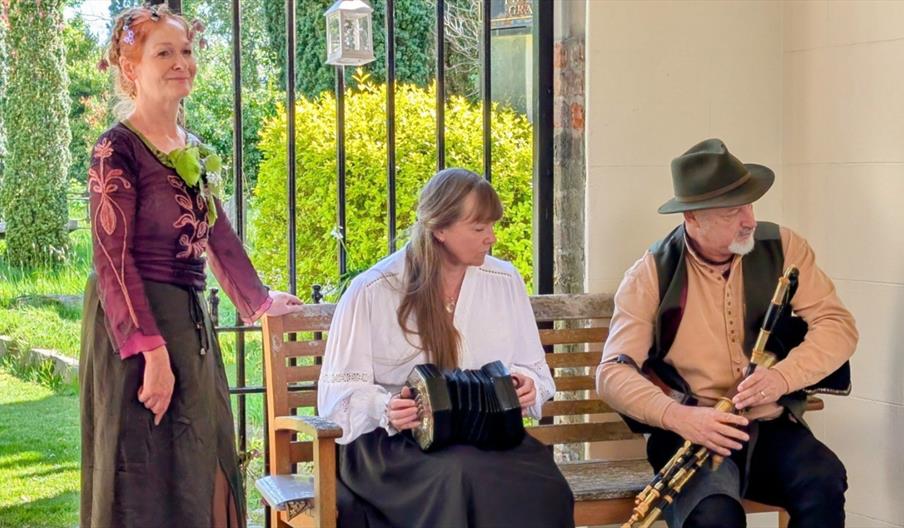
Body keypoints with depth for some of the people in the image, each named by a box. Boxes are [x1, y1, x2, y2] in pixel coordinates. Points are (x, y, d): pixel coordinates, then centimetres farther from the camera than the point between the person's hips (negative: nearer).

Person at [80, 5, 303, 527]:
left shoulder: (194, 152, 13)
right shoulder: (119, 149, -11)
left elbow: (219, 235, 26)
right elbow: (113, 259, -17)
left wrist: (259, 300, 34)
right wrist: (152, 349, -23)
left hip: (190, 322, 8)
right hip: (135, 323, -8)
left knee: (199, 473, 12)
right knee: (146, 483, -4)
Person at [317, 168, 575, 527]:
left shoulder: (505, 281, 9)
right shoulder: (371, 292, -3)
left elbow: (532, 369, 16)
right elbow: (340, 390, -2)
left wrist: (524, 384, -8)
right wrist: (385, 408, -22)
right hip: (393, 443, -3)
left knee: (540, 483, -31)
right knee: (457, 476, -38)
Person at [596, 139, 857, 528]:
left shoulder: (781, 248, 3)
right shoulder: (651, 274, -5)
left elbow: (838, 324, -1)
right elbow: (613, 373, -9)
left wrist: (783, 376, -22)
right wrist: (678, 416, -28)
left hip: (771, 427, 3)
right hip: (691, 433, -3)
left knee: (824, 484, -29)